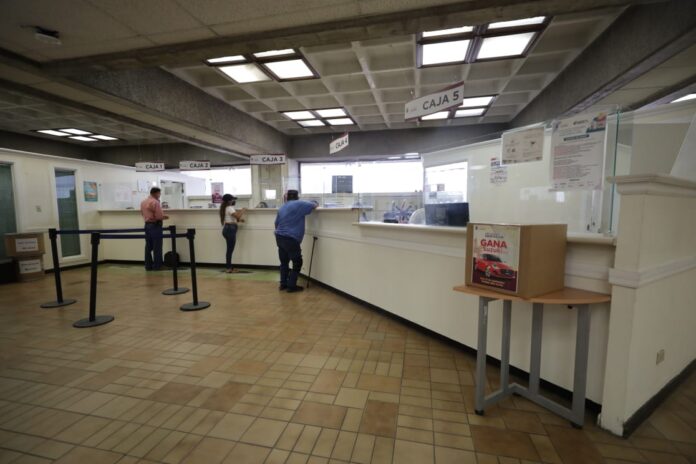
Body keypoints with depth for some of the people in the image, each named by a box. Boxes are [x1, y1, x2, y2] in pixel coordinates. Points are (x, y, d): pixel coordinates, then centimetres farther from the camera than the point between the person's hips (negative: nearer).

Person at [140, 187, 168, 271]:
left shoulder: (143, 202, 12)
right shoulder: (155, 202, -14)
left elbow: (143, 214, 20)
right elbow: (159, 216, -19)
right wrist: (165, 217, 0)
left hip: (147, 225, 8)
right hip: (155, 226, -8)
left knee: (148, 247, 11)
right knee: (157, 248, -3)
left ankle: (148, 266, 14)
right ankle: (157, 267, 0)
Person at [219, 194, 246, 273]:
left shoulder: (227, 208, 17)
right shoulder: (230, 208, -14)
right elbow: (237, 216, -27)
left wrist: (239, 220, 8)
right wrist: (243, 210, -11)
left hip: (228, 229, 10)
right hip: (230, 229, -10)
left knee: (229, 249, 13)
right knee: (230, 249, -4)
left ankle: (228, 267, 18)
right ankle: (228, 268, 3)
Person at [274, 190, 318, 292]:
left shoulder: (282, 207, 16)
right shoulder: (299, 204, -7)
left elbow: (276, 223, 23)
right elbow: (314, 205, -1)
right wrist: (315, 204, 22)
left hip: (279, 238, 8)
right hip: (290, 239, -8)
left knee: (284, 262, 17)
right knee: (297, 262, 4)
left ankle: (283, 284, 25)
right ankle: (291, 286, 7)